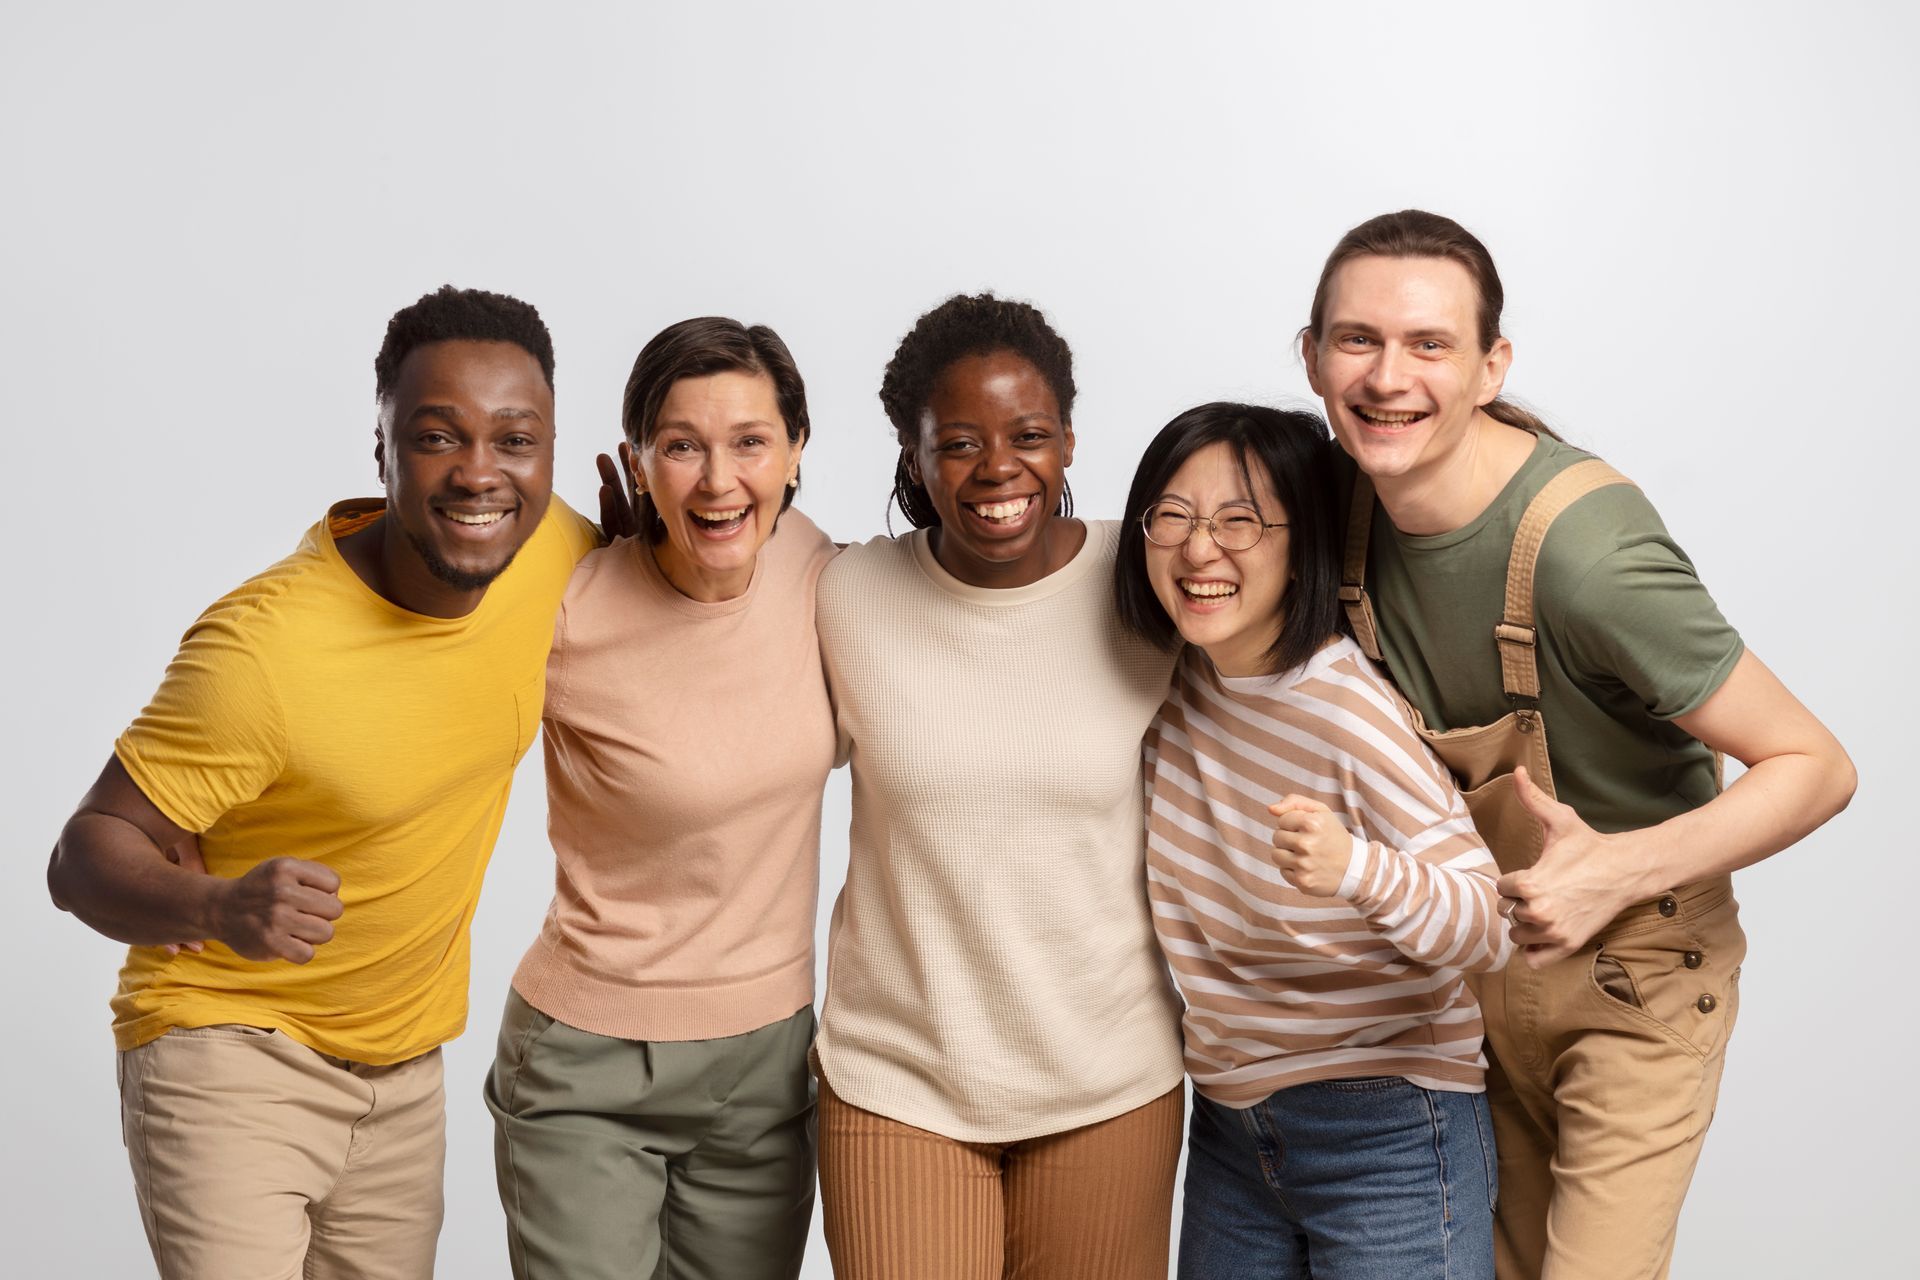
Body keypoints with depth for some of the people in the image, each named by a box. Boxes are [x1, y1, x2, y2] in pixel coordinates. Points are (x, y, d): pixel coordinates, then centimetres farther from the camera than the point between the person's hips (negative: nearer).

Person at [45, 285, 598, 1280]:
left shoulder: (554, 550, -10)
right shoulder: (263, 645, -27)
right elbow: (83, 856, -21)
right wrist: (217, 908, -40)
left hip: (404, 1068, 6)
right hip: (231, 1053, -5)